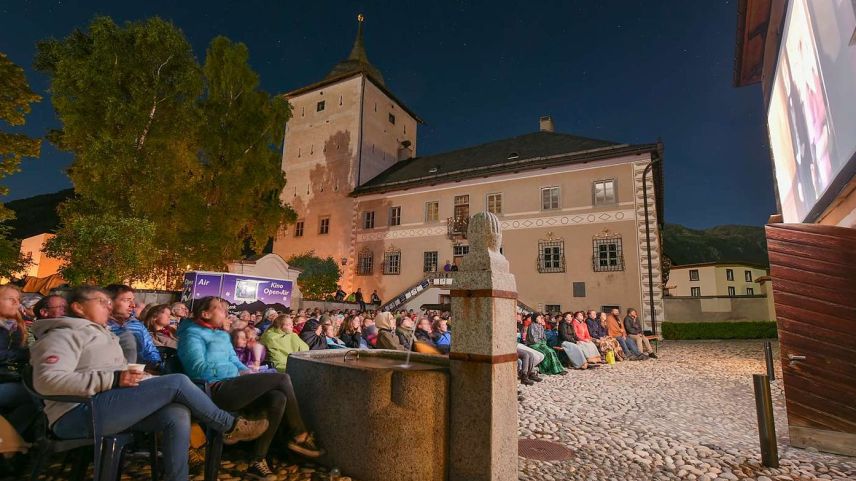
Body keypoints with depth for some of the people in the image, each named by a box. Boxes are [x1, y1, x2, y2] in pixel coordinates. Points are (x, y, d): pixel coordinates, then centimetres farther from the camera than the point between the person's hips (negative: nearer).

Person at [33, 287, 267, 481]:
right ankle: (231, 427, -5)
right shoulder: (64, 335, -3)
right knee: (178, 383, -21)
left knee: (178, 414, -19)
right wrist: (113, 380, -23)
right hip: (79, 414, -9)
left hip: (113, 407, 9)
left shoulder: (102, 334, 26)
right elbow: (47, 380, -20)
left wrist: (135, 377, 5)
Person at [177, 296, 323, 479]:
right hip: (215, 391, -8)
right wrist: (238, 373, -13)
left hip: (230, 387, 8)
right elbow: (199, 369, -18)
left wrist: (247, 373, 1)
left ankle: (258, 459, -9)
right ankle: (299, 436, -2)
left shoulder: (222, 335, 23)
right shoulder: (192, 333, -5)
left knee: (278, 398, -17)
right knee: (283, 379, -16)